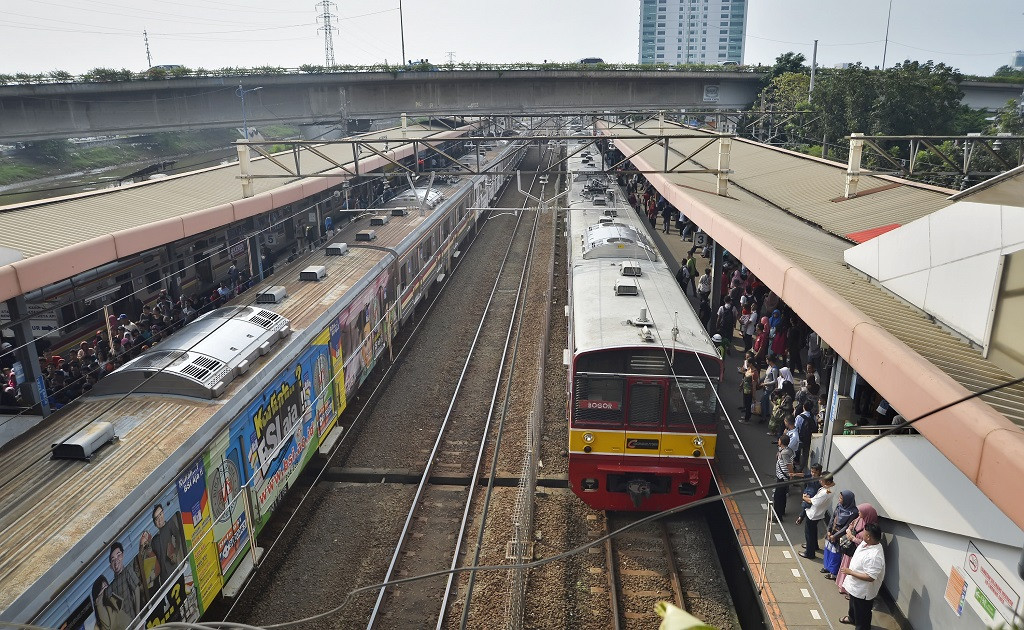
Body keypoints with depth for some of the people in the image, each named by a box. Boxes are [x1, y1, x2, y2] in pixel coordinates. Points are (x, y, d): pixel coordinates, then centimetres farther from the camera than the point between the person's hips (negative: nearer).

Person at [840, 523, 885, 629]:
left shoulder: (874, 556, -40)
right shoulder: (866, 543, -11)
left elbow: (870, 577, -36)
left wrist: (850, 572, -30)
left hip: (863, 592, -10)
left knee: (862, 616, 14)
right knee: (853, 605, 37)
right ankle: (852, 618, 62)